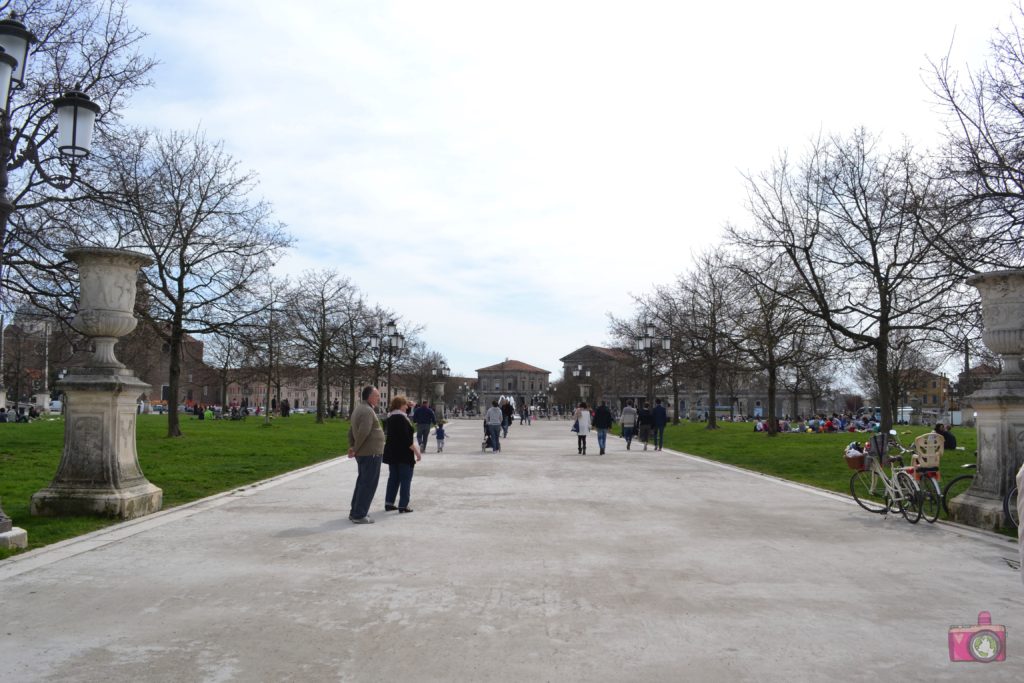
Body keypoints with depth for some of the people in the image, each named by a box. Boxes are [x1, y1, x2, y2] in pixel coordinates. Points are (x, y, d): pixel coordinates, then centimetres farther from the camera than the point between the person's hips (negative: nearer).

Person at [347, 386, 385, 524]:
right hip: (371, 453, -10)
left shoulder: (358, 409, 15)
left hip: (363, 454, 10)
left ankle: (355, 512, 27)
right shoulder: (367, 411, -18)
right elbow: (363, 432, -26)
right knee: (369, 484, -4)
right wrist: (356, 449, -15)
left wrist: (352, 447, 10)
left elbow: (351, 430, 19)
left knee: (362, 482, 19)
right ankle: (359, 515, 0)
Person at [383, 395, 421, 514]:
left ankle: (389, 503, 17)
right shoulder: (402, 418, -17)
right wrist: (416, 451, -16)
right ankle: (403, 505, -1)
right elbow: (407, 439, -21)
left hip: (391, 453, 8)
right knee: (405, 479, -1)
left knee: (393, 478, 15)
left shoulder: (389, 418, 10)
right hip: (404, 454, -8)